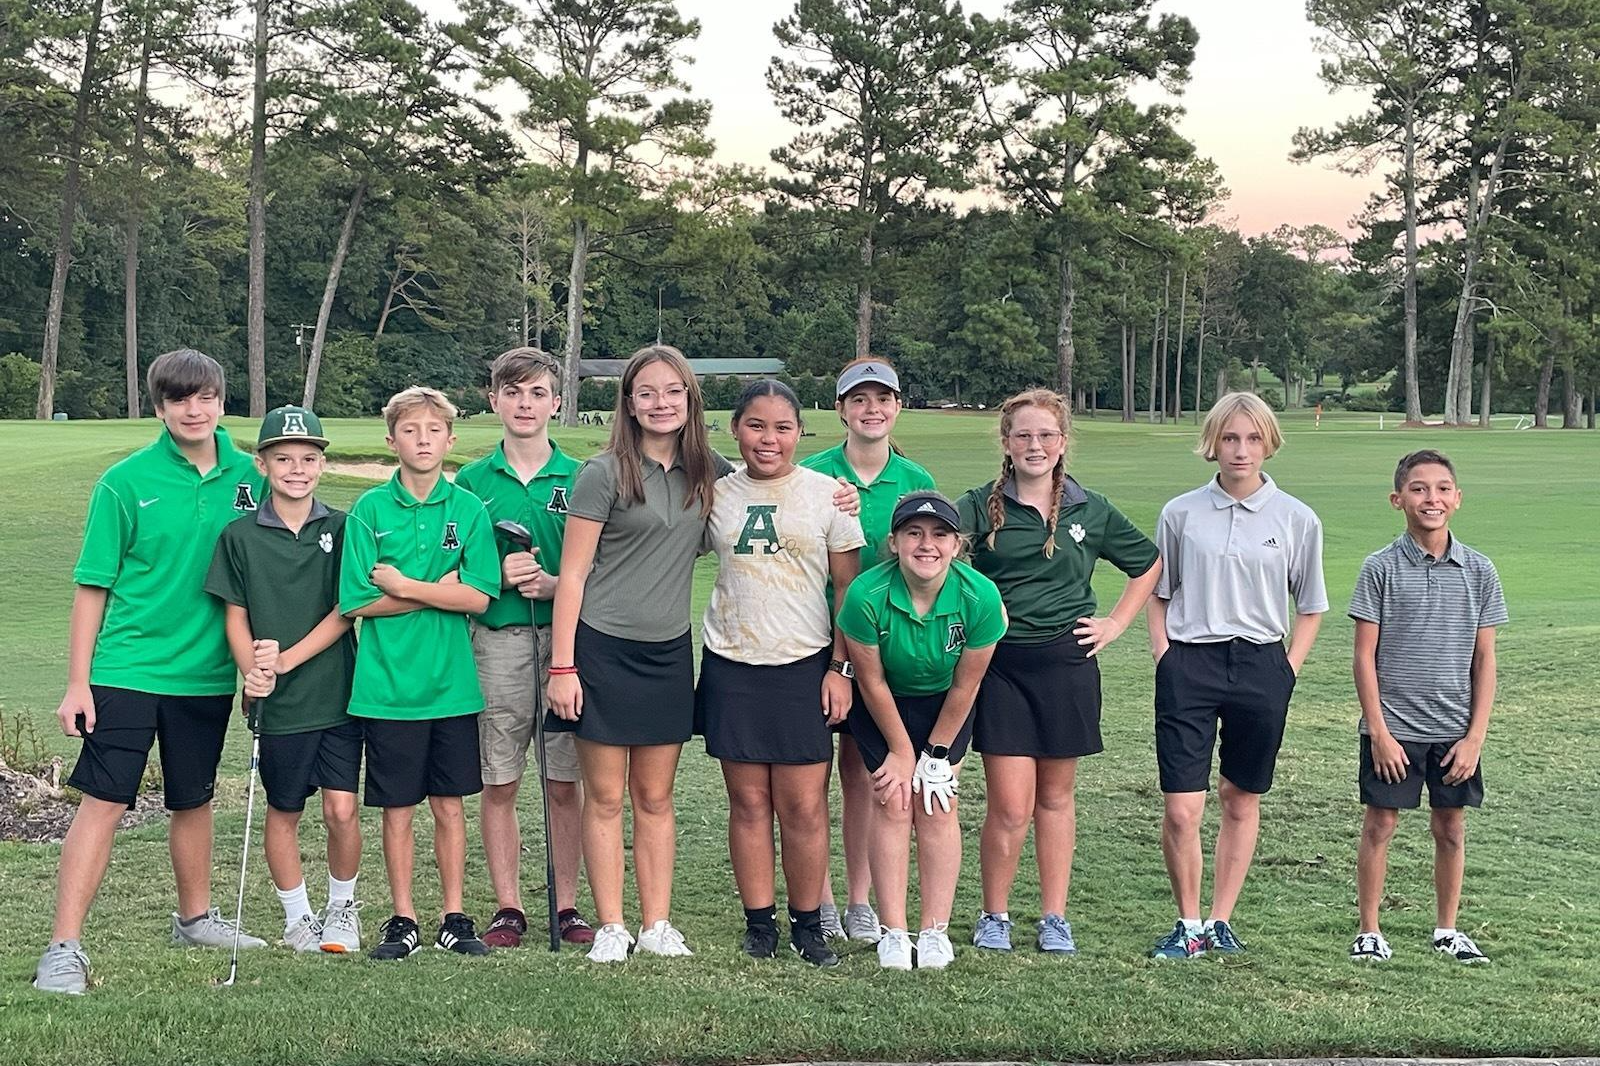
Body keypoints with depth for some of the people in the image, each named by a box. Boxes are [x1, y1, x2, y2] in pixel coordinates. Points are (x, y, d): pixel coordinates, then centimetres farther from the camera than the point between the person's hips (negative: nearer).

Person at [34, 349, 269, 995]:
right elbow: (93, 587, -4)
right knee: (102, 803, -7)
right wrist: (78, 681, -8)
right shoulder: (126, 481, -6)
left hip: (208, 674, 4)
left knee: (193, 801, 17)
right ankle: (63, 949, -3)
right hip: (127, 669, -3)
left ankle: (195, 918, 35)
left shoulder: (248, 478, 2)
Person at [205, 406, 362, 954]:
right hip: (278, 702, 1)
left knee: (342, 809, -3)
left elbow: (345, 611, -3)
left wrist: (287, 658, -13)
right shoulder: (240, 536, 2)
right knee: (283, 812, 10)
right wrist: (253, 671, -14)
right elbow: (235, 617, 3)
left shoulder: (341, 529, 1)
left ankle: (342, 907, 21)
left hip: (338, 693, 0)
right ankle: (297, 916, 27)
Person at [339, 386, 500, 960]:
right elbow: (358, 602, -6)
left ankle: (454, 919, 19)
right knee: (397, 808, 7)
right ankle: (403, 920, 20)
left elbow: (479, 596, -8)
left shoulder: (468, 509, 1)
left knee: (449, 805, 9)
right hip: (389, 682, -1)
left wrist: (403, 585, -11)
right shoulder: (370, 510, -1)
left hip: (451, 682, 1)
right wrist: (439, 590, -10)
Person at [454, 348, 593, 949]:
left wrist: (555, 583, -14)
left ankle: (567, 905, 15)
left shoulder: (578, 479, 4)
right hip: (497, 641, 1)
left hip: (565, 638, 0)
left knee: (564, 782, 5)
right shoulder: (472, 482, 6)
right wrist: (497, 575, -11)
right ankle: (508, 907, 17)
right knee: (498, 783, 5)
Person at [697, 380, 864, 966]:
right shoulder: (717, 495, 5)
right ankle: (759, 923, 16)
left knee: (804, 806, -2)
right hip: (733, 667, 2)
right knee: (748, 802, 5)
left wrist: (839, 666, -2)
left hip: (805, 665, -1)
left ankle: (807, 924, 12)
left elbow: (849, 587, 3)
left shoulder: (826, 494, 1)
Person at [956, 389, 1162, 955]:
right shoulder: (981, 506, -1)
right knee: (1010, 806, -4)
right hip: (999, 662, -2)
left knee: (1055, 797, 11)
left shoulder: (1090, 510, 6)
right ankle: (994, 916, 15)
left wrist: (1116, 623, 10)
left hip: (1066, 660, 2)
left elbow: (1149, 564, 18)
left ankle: (1054, 918, 22)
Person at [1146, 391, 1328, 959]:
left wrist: (1286, 672, 2)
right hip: (1189, 663, -1)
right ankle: (1188, 924, 13)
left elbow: (1310, 608, 11)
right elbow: (1157, 595, 12)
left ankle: (1220, 921, 25)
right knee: (1180, 812, -6)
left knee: (1241, 803, 11)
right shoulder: (1180, 513, 2)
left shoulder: (1298, 520, 1)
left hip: (1260, 664, 1)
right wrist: (1164, 657, 1)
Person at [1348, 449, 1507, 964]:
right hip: (1392, 729, -2)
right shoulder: (1381, 568, -6)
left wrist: (1475, 736, -2)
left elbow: (1484, 660, 3)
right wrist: (1379, 731, -9)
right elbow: (1365, 656, -5)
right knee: (1380, 825, 4)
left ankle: (1447, 930, 26)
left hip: (1455, 731, 2)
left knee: (1451, 829, 11)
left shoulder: (1478, 571, 1)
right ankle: (1369, 931, 16)